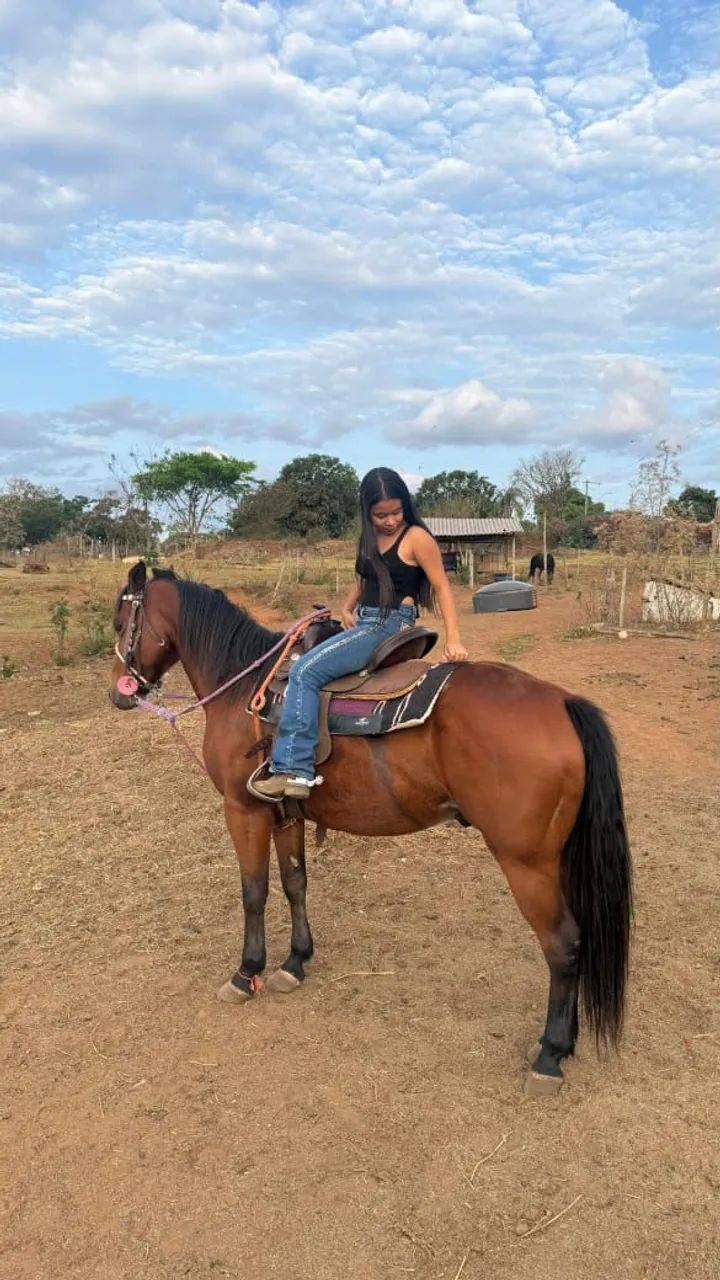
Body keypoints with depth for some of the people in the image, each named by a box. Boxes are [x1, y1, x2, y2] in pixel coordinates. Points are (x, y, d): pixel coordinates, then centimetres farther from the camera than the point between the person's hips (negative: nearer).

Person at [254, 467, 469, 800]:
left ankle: (295, 770, -25)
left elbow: (442, 588, -9)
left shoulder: (417, 538, -8)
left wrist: (453, 640, -18)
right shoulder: (370, 539, 14)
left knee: (306, 671, -22)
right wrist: (346, 609, 4)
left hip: (389, 625, -9)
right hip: (362, 622, 9)